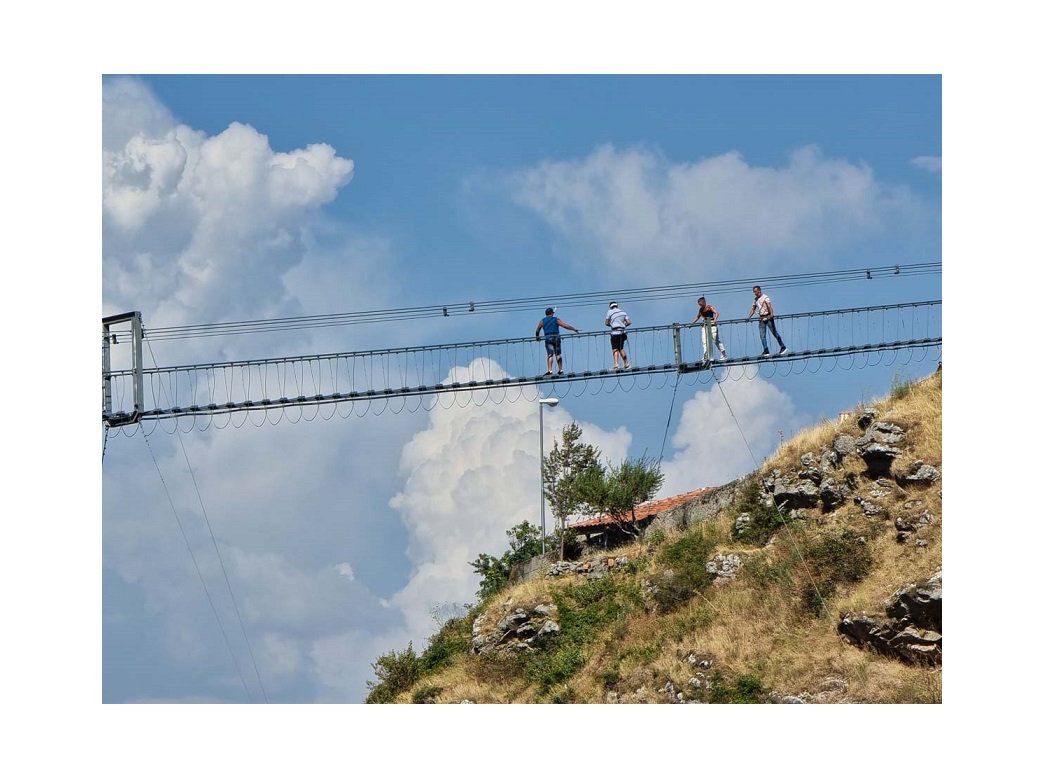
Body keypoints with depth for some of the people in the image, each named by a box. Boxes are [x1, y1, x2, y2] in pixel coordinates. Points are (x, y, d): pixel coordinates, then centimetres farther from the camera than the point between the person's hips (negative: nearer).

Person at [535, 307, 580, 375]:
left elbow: (537, 331, 12)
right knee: (558, 354, 13)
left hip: (548, 338, -1)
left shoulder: (542, 321, 10)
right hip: (556, 338, 1)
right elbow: (565, 326, 4)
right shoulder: (556, 320, 8)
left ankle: (550, 371, -22)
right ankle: (561, 370, 14)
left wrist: (537, 337, 31)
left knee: (550, 355, -9)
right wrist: (574, 329, 15)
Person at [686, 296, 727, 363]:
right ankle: (706, 357, -3)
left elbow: (716, 313, -17)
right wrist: (691, 323, 23)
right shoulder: (701, 309, 13)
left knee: (716, 340, -7)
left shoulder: (709, 307, -6)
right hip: (704, 326, 7)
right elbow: (697, 317, 26)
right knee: (704, 341, -2)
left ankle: (724, 355, -2)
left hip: (711, 325, -7)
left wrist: (715, 320, -35)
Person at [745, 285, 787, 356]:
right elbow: (753, 309, 20)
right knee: (762, 336, -2)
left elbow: (769, 306, -20)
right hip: (761, 319, 7)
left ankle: (783, 347, 8)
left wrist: (771, 314, -36)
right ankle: (766, 351, -2)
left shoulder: (765, 297, -8)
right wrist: (748, 317, 9)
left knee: (774, 333, -1)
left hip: (768, 317, -7)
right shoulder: (755, 299, 13)